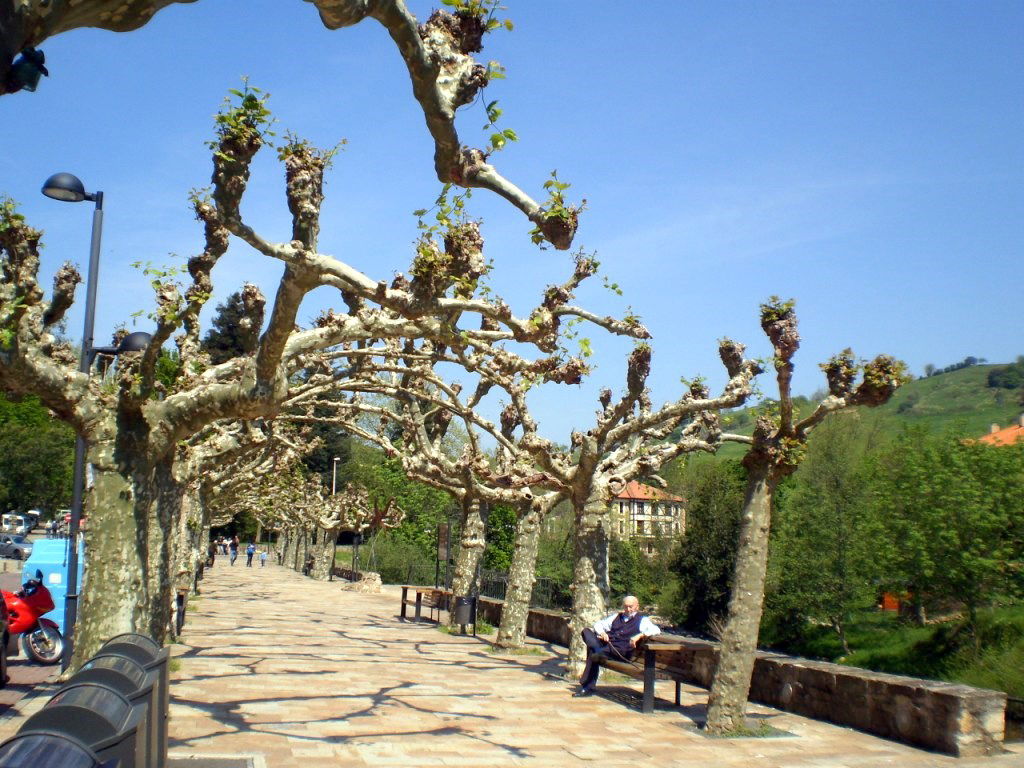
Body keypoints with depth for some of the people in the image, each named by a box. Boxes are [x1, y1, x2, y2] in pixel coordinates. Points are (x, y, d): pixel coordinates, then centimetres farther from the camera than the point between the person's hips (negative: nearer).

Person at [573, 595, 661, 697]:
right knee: (587, 631, -13)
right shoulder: (617, 617, 27)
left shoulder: (642, 620, 9)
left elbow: (656, 630, -9)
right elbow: (599, 624, 27)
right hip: (606, 644, 6)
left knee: (593, 655, -33)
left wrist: (640, 635, -25)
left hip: (622, 651, -6)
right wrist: (602, 632, 2)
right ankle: (598, 652, -32)